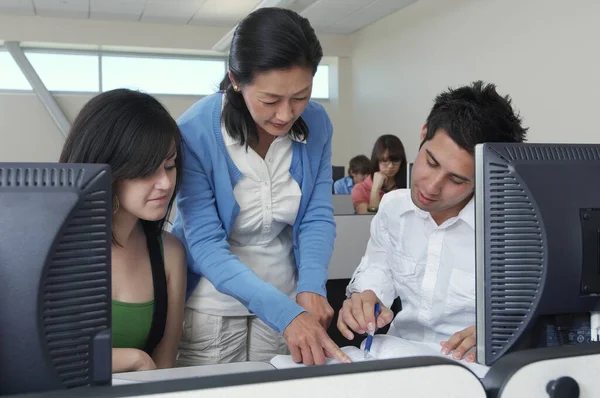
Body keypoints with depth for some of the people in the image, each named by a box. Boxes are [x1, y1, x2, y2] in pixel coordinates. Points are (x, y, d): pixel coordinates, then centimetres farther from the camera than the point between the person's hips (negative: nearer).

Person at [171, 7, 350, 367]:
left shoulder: (317, 124, -10)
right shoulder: (195, 132, -22)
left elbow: (318, 216, -7)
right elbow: (206, 245, -24)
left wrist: (311, 287, -25)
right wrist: (284, 312, -34)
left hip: (286, 299, 3)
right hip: (212, 306, -3)